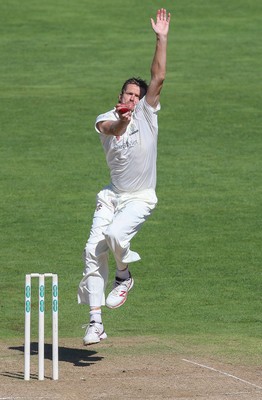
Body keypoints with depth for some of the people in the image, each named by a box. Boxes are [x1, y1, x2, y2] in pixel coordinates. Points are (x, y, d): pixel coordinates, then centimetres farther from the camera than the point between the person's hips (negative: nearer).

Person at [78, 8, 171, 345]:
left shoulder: (146, 115, -3)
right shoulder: (106, 120, -2)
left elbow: (158, 78, -13)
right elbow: (111, 128, -27)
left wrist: (161, 39, -19)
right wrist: (121, 121, -51)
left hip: (140, 198, -2)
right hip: (112, 195, 2)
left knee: (116, 233, -29)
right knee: (93, 250, -8)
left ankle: (125, 276, 3)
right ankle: (95, 322, -2)